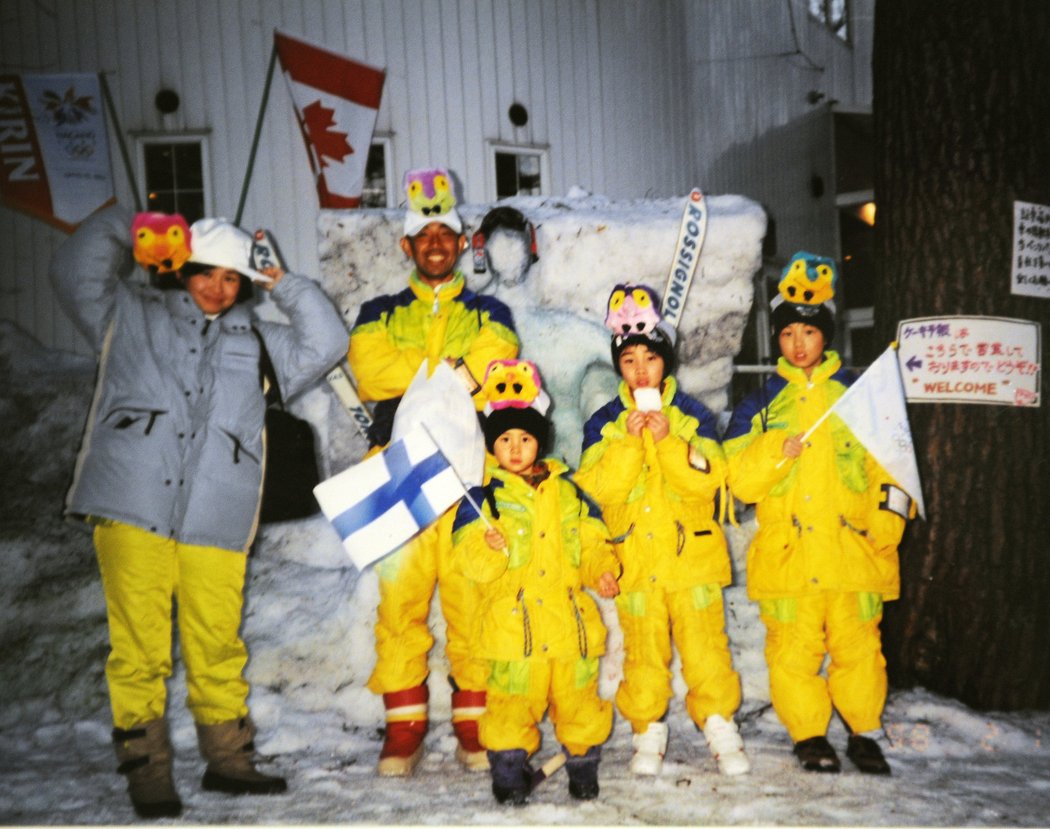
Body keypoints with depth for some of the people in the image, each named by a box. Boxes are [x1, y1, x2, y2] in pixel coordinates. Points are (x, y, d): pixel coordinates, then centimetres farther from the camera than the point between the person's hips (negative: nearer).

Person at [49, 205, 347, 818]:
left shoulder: (256, 341, 23)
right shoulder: (132, 313, 17)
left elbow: (324, 345, 18)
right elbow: (75, 273, 7)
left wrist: (287, 286, 15)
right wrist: (124, 226, 7)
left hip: (216, 517, 2)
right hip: (132, 508, -2)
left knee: (218, 644, 5)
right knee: (139, 646, -3)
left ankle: (228, 758, 18)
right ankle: (146, 769, 7)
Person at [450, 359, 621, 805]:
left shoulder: (568, 491, 11)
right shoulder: (484, 498, 1)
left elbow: (592, 540, 13)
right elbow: (470, 558, -6)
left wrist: (603, 570, -4)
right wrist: (490, 550, -27)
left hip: (570, 618, 3)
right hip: (513, 625, -3)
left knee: (578, 696, 11)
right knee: (513, 700, 0)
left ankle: (583, 763, 30)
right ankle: (509, 764, 19)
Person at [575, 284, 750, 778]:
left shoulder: (693, 415, 4)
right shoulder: (604, 423, 4)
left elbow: (707, 480, -9)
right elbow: (599, 487, -9)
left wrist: (666, 439, -20)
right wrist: (629, 440, -19)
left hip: (691, 551, 0)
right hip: (635, 558, 1)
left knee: (704, 641, 0)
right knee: (643, 649, 5)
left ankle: (720, 725, 14)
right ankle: (649, 732, 20)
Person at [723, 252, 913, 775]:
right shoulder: (759, 406, 9)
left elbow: (888, 468, 9)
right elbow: (741, 481, 2)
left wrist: (885, 529, -2)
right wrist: (778, 451, -14)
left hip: (852, 549, 0)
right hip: (786, 551, 0)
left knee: (858, 645, 4)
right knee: (793, 650, 2)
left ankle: (863, 732, 21)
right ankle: (809, 736, 17)